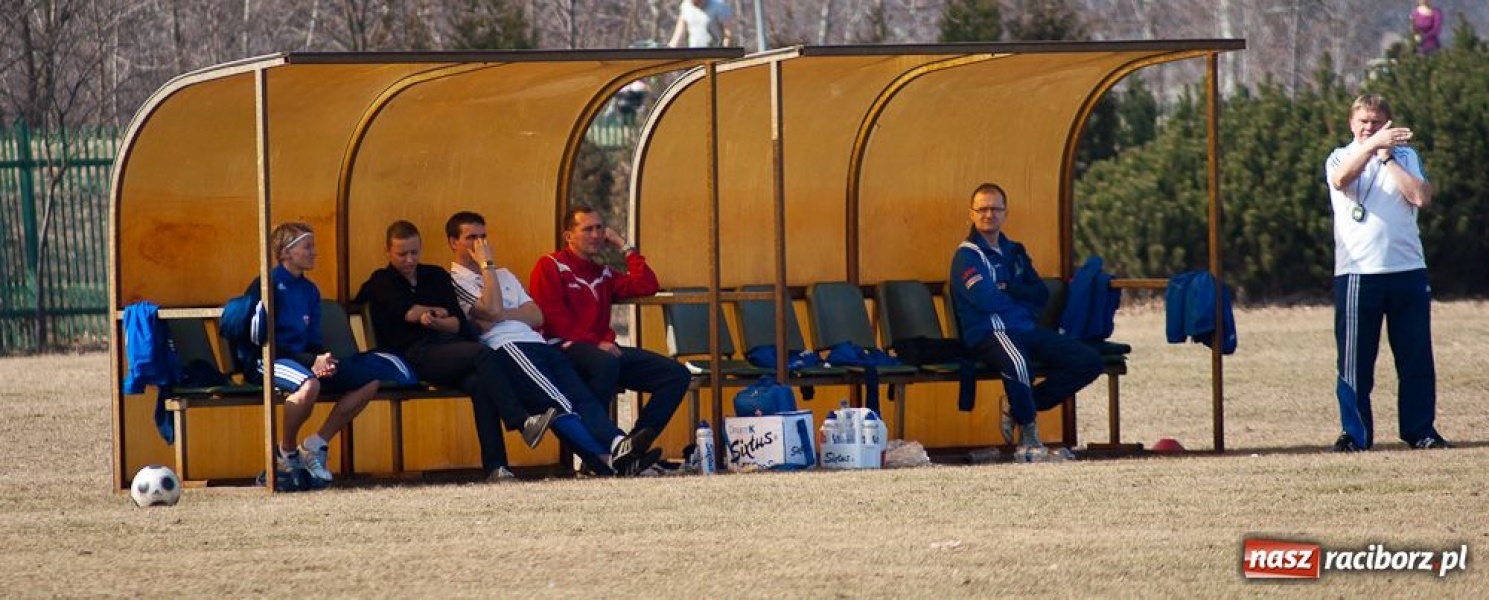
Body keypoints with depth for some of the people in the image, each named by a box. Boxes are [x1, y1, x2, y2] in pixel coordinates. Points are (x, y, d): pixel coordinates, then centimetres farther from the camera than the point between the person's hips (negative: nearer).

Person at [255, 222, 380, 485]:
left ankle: (316, 444, 0)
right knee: (309, 385, -41)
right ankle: (286, 454, -17)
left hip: (304, 358, 9)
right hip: (271, 361, -9)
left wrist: (322, 360, -8)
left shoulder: (309, 290, 18)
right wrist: (311, 364, -21)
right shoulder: (267, 286, -7)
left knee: (368, 382, -3)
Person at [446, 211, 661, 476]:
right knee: (559, 402, -30)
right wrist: (487, 265, 2)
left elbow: (537, 316, 19)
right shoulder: (455, 281, 10)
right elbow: (492, 310, -8)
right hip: (504, 347, -7)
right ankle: (611, 453, -49)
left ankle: (617, 444, -43)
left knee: (581, 394, -21)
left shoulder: (503, 275, 33)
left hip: (536, 342, 7)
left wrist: (502, 315, 0)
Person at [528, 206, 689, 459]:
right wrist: (595, 343, -17)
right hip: (565, 350, -7)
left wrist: (624, 247, 18)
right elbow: (553, 318, -8)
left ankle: (637, 444, -18)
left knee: (676, 374, -7)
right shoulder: (550, 267, 5)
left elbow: (647, 286, 15)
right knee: (605, 362, -42)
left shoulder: (603, 274, 25)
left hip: (601, 349, 7)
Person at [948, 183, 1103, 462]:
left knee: (1089, 361, -5)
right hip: (988, 333, -8)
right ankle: (1028, 444, -28)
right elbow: (985, 299, -14)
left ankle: (1018, 407, 0)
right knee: (1017, 362, -42)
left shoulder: (1014, 252, 23)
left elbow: (1042, 295, 14)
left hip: (1026, 330, 8)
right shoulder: (967, 255, 0)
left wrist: (1008, 289, -4)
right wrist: (1023, 300, 2)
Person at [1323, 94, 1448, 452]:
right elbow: (1341, 179, -16)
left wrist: (1387, 157, -4)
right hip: (1356, 271, -1)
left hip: (1407, 270, 1)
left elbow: (1421, 197, -5)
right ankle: (1355, 433, 3)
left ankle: (1420, 430, 11)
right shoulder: (1340, 158, 9)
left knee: (1416, 357, 2)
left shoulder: (1406, 157, 13)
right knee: (1354, 359, -3)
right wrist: (1373, 146, -29)